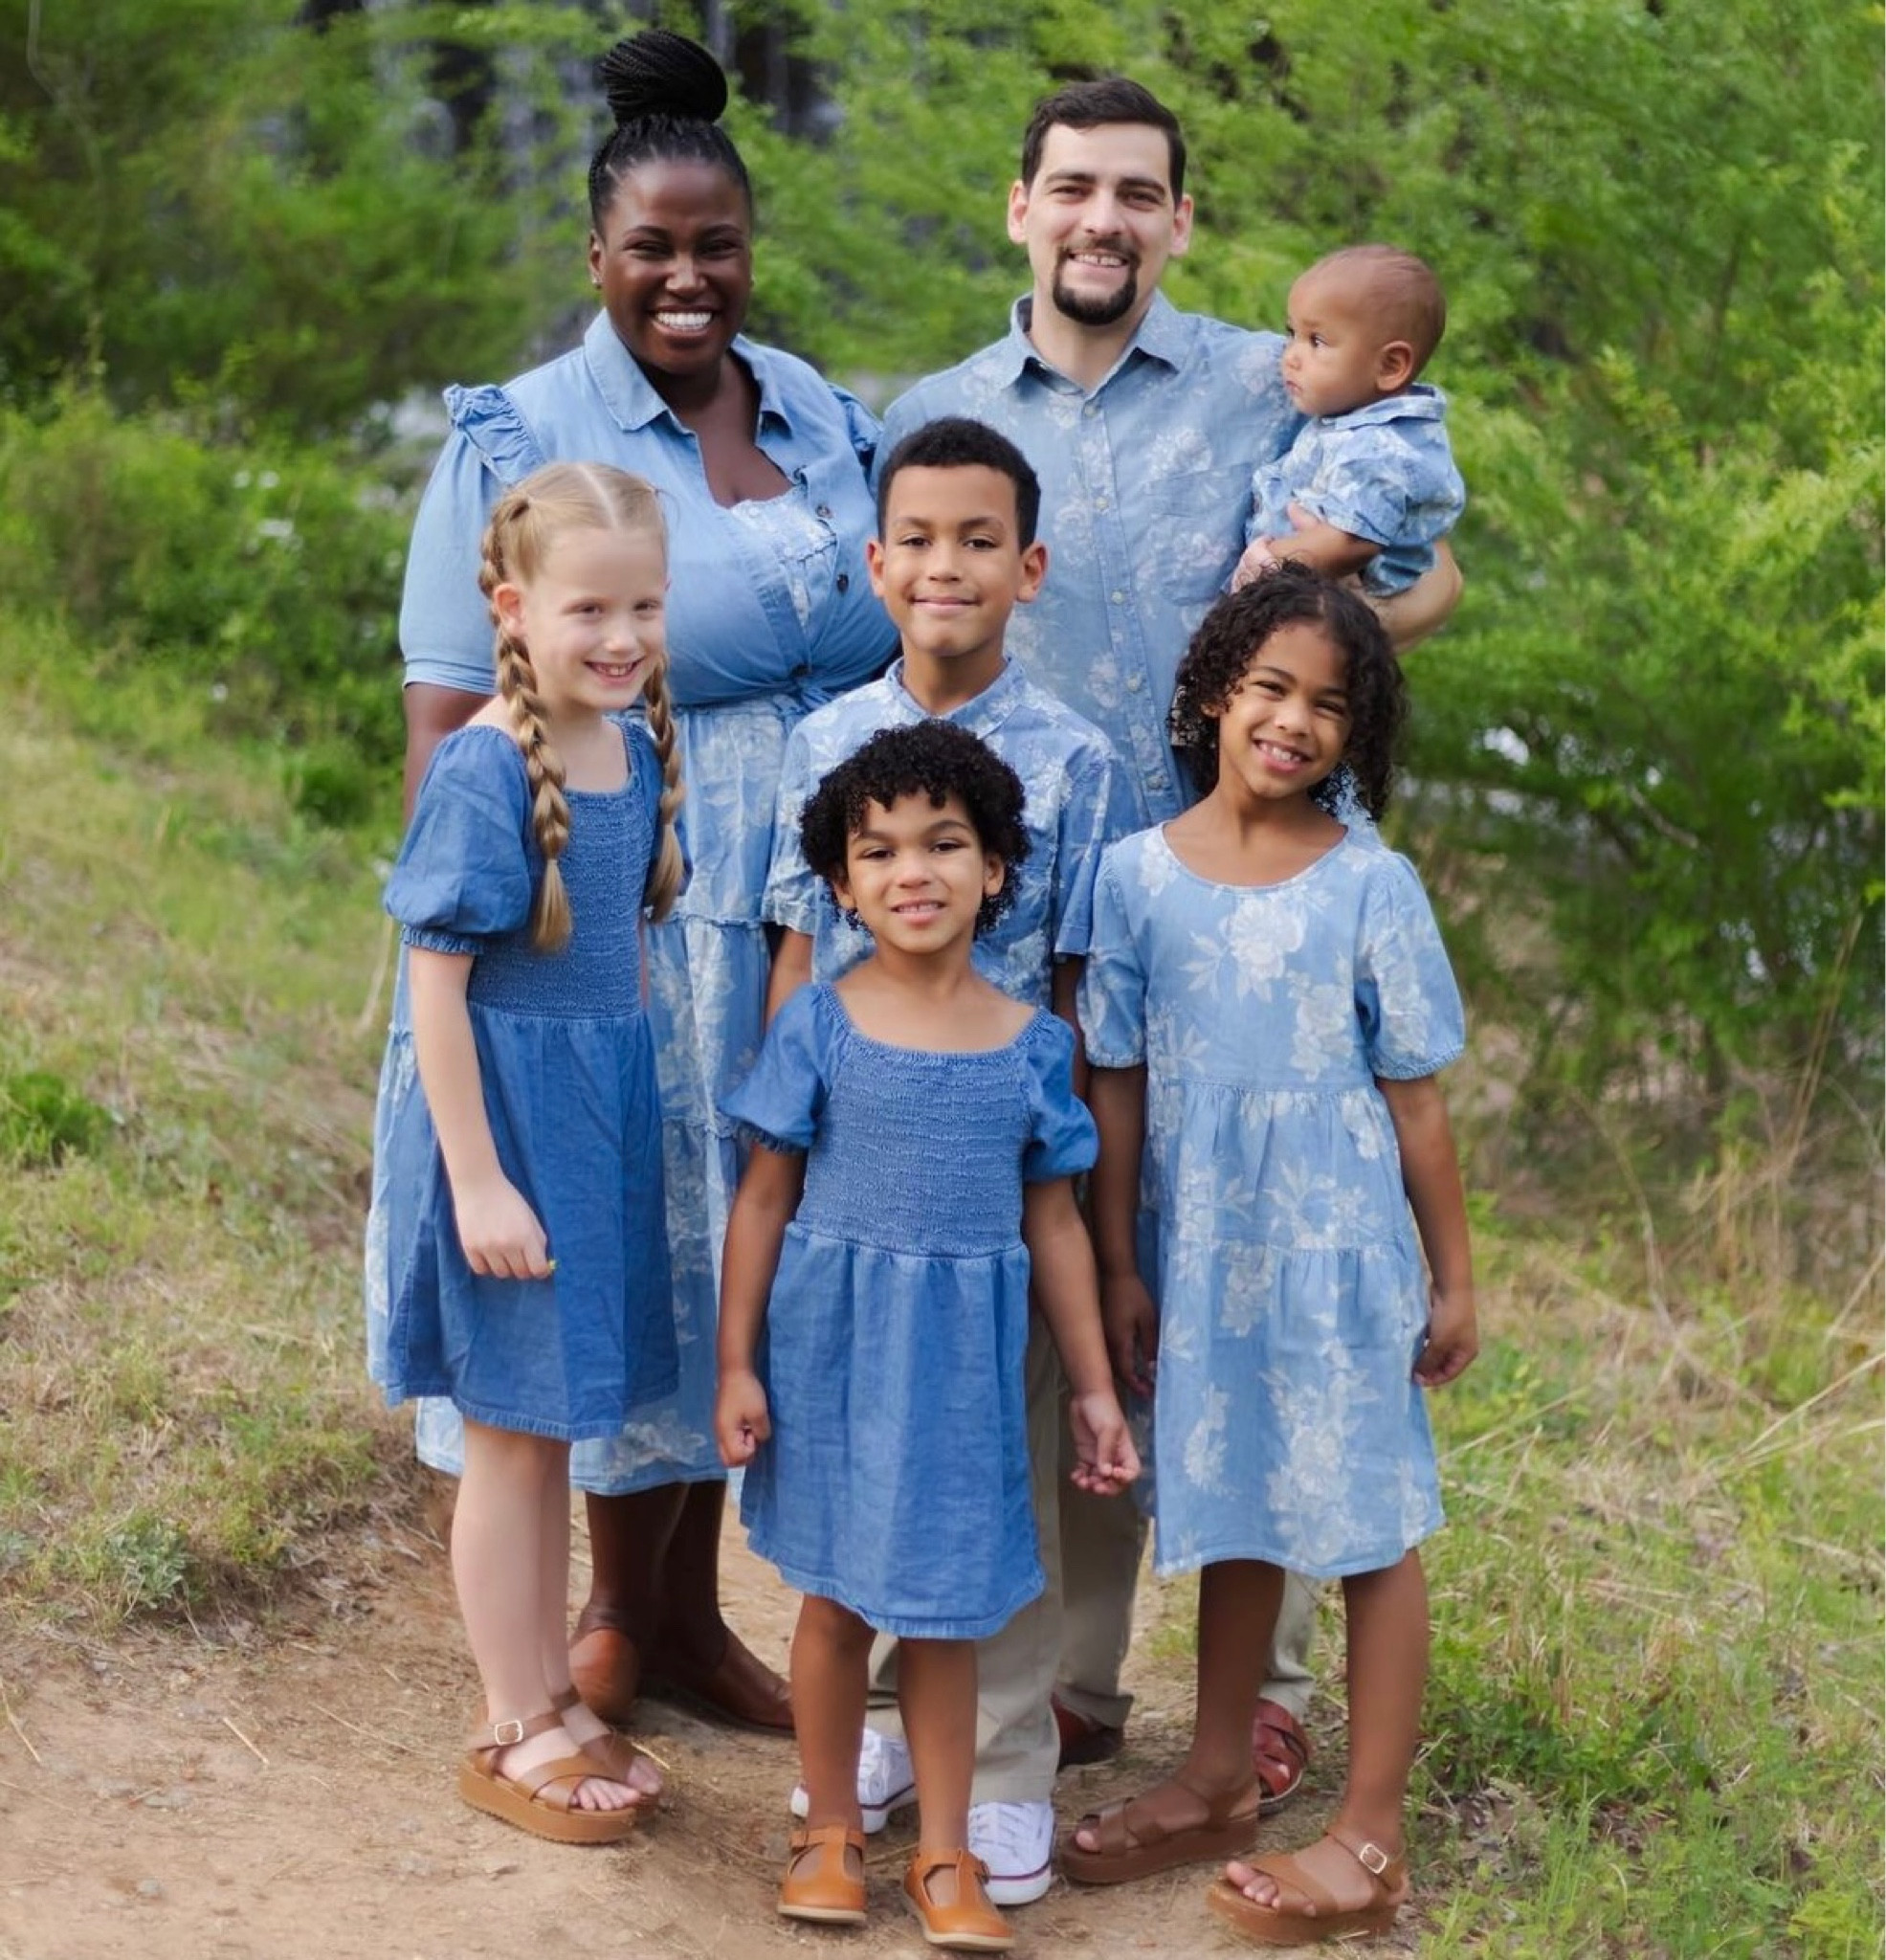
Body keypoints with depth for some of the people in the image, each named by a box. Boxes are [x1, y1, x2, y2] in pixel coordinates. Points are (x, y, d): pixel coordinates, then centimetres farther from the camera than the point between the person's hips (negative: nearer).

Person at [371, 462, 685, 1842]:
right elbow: (437, 984, -19)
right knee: (514, 1438, 5)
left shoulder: (637, 748, 3)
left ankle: (556, 1699, 31)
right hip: (506, 1106, -7)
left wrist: (636, 1103, 15)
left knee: (557, 1430, 18)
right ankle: (513, 1736, 19)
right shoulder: (484, 771, -19)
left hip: (606, 1108, 7)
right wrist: (479, 1181, -20)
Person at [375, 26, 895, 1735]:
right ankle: (616, 1618, 24)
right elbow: (449, 717, -9)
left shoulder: (830, 423, 8)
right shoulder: (521, 443, -7)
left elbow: (898, 667, 16)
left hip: (815, 921, 5)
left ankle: (689, 1611, 28)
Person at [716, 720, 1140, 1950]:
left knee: (944, 1608, 8)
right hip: (832, 1343, -1)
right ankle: (833, 1834, 27)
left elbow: (1053, 1222, 5)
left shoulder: (1033, 1045, -2)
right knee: (836, 1599, 10)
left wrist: (1095, 1387, 7)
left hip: (965, 1358, 1)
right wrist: (738, 1365, -4)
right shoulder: (820, 1029, -6)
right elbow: (765, 1201, -2)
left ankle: (945, 1856, 21)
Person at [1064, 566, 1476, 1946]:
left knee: (1369, 1523, 4)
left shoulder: (1372, 887, -7)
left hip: (1337, 1250, -3)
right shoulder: (1140, 875, -2)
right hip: (1199, 1251, 3)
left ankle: (1370, 1838, 13)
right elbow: (1118, 1086, 3)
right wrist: (1121, 1265, 3)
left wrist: (1453, 1278, -1)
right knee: (1234, 1512, 18)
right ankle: (1217, 1786, 33)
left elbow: (1415, 1101, -4)